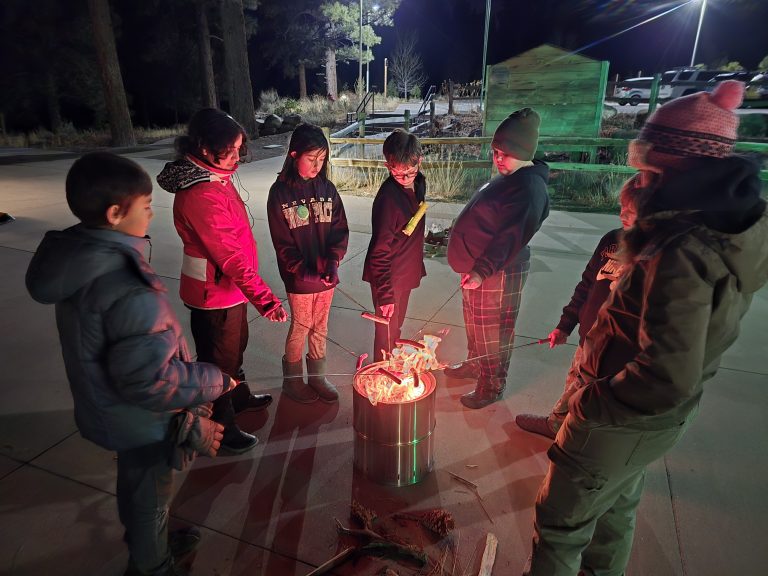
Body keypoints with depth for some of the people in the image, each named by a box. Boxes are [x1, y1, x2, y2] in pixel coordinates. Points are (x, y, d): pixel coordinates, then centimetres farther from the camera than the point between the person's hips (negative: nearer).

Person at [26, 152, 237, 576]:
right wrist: (216, 381, -19)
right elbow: (150, 380, -33)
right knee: (150, 494, 19)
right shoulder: (129, 292, -37)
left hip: (108, 409, 8)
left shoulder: (78, 262, -7)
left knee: (135, 483, 31)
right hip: (142, 422, -8)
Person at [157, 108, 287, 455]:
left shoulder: (217, 177, 3)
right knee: (217, 359, 9)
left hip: (231, 286, 9)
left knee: (235, 345, 27)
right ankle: (221, 428, 30)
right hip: (214, 291, -9)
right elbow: (229, 256, -32)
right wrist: (264, 298, -33)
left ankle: (239, 397, 51)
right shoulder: (200, 195, -28)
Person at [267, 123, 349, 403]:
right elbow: (282, 242, -10)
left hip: (326, 274, 4)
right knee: (300, 327, 9)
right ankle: (292, 379, 30)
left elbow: (340, 229, 1)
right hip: (299, 277, -4)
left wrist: (333, 261, -13)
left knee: (320, 326, 16)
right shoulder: (280, 192, -9)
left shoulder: (327, 188, 2)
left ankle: (317, 376, 34)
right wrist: (302, 271, -18)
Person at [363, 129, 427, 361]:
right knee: (387, 332, 9)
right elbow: (380, 252, -25)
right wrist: (385, 294, -24)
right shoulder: (388, 197, -28)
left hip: (406, 272, 8)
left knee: (396, 326, 25)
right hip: (387, 276, -8)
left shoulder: (418, 182, -3)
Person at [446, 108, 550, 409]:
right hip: (477, 267, 10)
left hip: (498, 273, -10)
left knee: (492, 332, 5)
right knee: (475, 324, 24)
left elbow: (511, 238, -29)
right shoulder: (508, 178, 12)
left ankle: (491, 386, 23)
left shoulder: (529, 188, -21)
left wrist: (482, 272, -35)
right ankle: (474, 364, 45)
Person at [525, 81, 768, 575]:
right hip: (659, 421, 9)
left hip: (622, 425, -9)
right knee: (616, 509, 31)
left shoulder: (684, 253, -31)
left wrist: (590, 405, -20)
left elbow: (668, 378, -33)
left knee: (562, 524, 14)